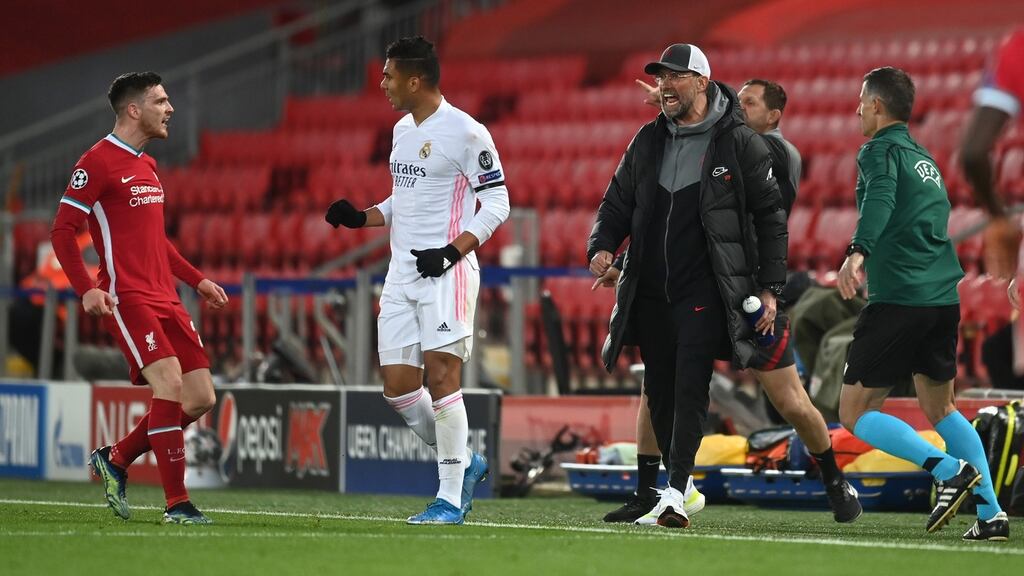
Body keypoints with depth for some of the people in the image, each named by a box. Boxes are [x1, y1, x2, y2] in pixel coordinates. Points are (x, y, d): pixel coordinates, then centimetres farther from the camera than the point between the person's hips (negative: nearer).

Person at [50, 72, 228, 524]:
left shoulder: (147, 167, 20)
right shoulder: (98, 162, -7)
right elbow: (62, 231, -9)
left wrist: (196, 280, 24)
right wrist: (86, 290, -20)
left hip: (165, 299, 9)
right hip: (127, 299, -9)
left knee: (201, 398, 3)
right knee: (170, 384, -21)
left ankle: (116, 459, 21)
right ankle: (177, 504, -16)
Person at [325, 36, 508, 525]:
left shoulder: (464, 132, -10)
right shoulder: (402, 130, 16)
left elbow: (497, 202, -10)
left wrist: (452, 251, -19)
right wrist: (361, 217, 10)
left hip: (447, 272, -8)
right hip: (402, 273, 8)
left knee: (440, 377, -11)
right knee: (398, 385, 3)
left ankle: (450, 498, -5)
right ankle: (464, 462, 22)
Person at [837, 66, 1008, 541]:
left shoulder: (881, 151, -3)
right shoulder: (924, 158, 22)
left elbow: (879, 200, -24)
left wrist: (857, 253, -40)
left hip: (898, 300, -8)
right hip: (943, 296, 8)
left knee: (855, 414, -1)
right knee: (939, 407, 19)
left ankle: (949, 470, -18)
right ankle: (991, 514, 6)